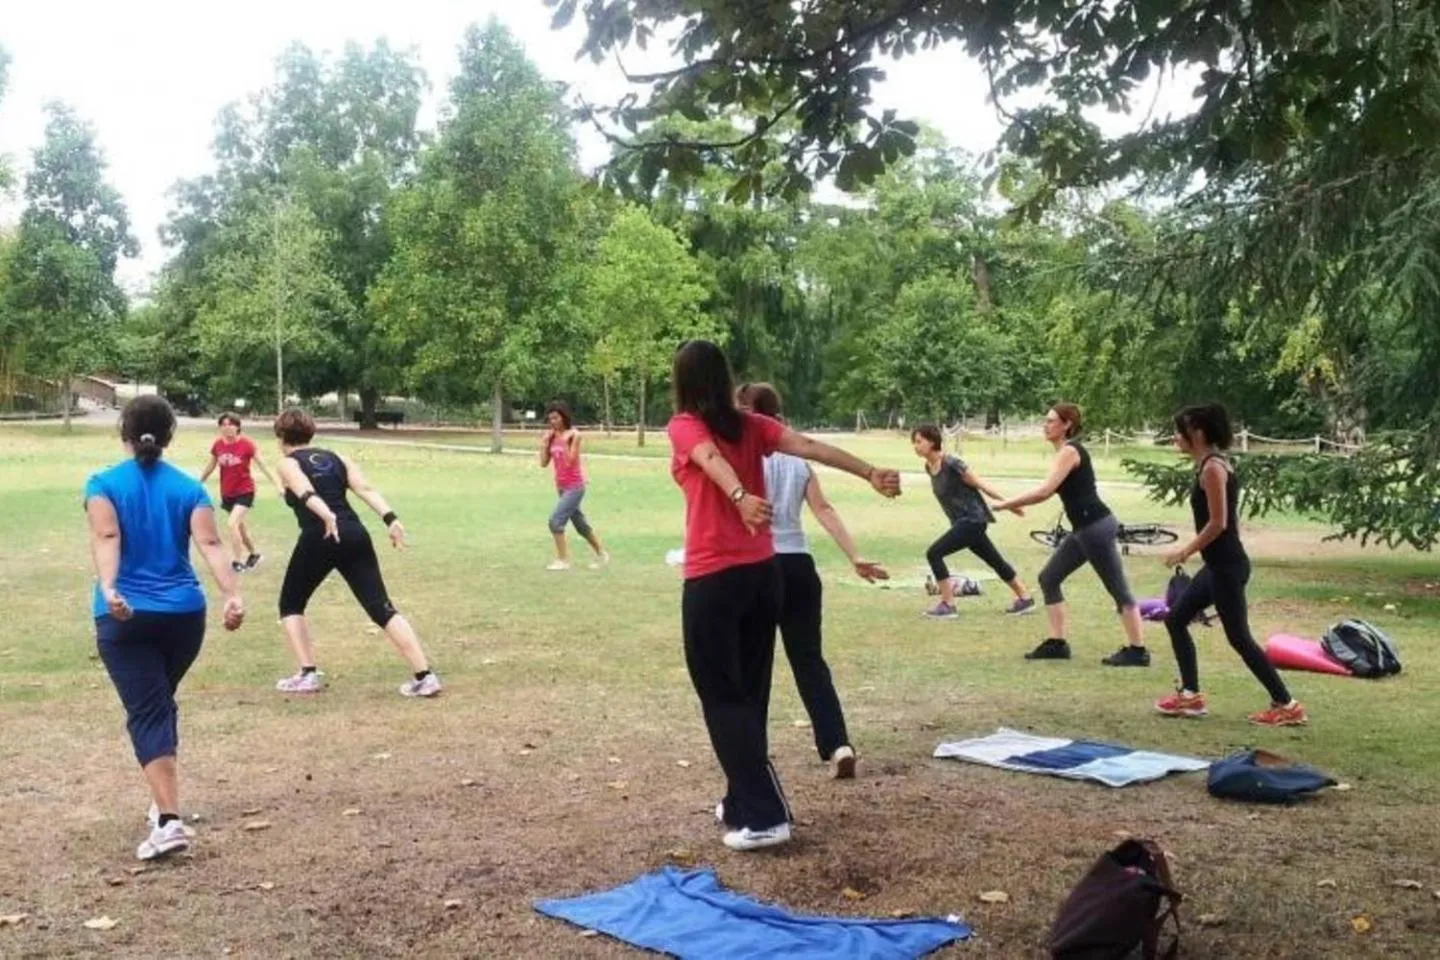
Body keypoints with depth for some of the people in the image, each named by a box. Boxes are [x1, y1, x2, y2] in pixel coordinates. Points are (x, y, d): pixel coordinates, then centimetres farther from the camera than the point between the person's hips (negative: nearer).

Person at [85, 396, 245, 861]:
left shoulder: (104, 484, 0)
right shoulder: (189, 488, 5)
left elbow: (106, 539, -18)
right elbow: (210, 545, -10)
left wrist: (108, 589, -32)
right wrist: (233, 595, -20)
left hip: (126, 616, -3)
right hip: (184, 614, 3)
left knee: (147, 714, -5)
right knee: (161, 704, 23)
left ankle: (168, 821, -17)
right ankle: (165, 801, 32)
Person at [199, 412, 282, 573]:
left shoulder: (246, 444, -16)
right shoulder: (217, 445, -4)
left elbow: (263, 466, -13)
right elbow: (210, 467, 11)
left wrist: (278, 486, -17)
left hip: (245, 491, -5)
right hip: (227, 493, 5)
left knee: (233, 523, -19)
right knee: (240, 526, 17)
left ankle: (238, 562, -7)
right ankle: (254, 554, 39)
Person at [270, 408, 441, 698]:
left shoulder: (288, 464, 9)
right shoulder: (336, 458, 22)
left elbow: (307, 494, -14)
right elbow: (366, 489, 5)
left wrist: (327, 517, -32)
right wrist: (390, 519, -6)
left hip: (319, 539, -4)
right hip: (355, 535, 4)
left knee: (290, 605, 20)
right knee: (382, 608, 1)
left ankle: (307, 675, 12)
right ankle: (424, 676, -8)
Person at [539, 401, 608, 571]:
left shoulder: (574, 435, -13)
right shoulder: (552, 437, 5)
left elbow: (569, 462, -19)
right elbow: (544, 463, 3)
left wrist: (565, 442, -25)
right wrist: (544, 442, -6)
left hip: (574, 486, -7)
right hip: (562, 486, 8)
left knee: (555, 521, -15)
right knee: (580, 524, 15)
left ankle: (563, 560, -6)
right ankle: (601, 554, 29)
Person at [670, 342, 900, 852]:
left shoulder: (683, 427, -6)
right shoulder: (752, 426, 8)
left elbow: (713, 460, -27)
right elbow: (809, 446, -6)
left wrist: (741, 498, -47)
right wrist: (872, 473, -15)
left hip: (713, 578, -6)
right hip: (762, 572, 6)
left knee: (722, 698, 1)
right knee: (749, 692, 16)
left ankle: (764, 816, -3)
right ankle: (743, 802, 26)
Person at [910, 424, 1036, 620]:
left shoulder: (951, 464, -21)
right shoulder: (929, 468, 4)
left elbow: (981, 485, -14)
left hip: (972, 520, -9)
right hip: (963, 522, 9)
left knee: (934, 553, -14)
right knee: (995, 561, 19)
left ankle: (947, 605, -8)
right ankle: (1025, 598, 33)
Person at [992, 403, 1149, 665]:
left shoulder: (1070, 451, -14)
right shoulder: (1065, 451, 16)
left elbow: (1045, 491, -21)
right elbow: (1051, 492, 15)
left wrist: (1005, 504, -15)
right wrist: (1014, 504, 6)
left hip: (1096, 527, -10)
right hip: (1084, 529, 10)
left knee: (1118, 589, -3)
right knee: (1049, 579, 12)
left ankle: (1137, 651, 4)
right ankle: (1058, 643, 15)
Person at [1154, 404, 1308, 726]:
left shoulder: (1212, 468, -17)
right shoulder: (1211, 465, 12)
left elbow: (1218, 523, -21)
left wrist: (1184, 552, -14)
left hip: (1226, 566, -10)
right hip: (1221, 564, 10)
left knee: (1239, 638, -4)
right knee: (1176, 619, 14)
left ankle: (1287, 706, 4)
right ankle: (1190, 695, 19)